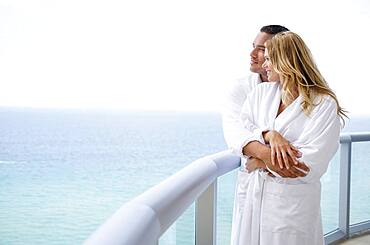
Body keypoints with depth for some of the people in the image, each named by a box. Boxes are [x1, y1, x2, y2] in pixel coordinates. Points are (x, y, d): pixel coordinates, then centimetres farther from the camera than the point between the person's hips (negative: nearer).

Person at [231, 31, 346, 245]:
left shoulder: (324, 105, -10)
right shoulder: (262, 92, 8)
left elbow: (310, 166, -17)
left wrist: (261, 162, -9)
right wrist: (268, 135, -21)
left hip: (293, 205, -4)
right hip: (252, 197, 4)